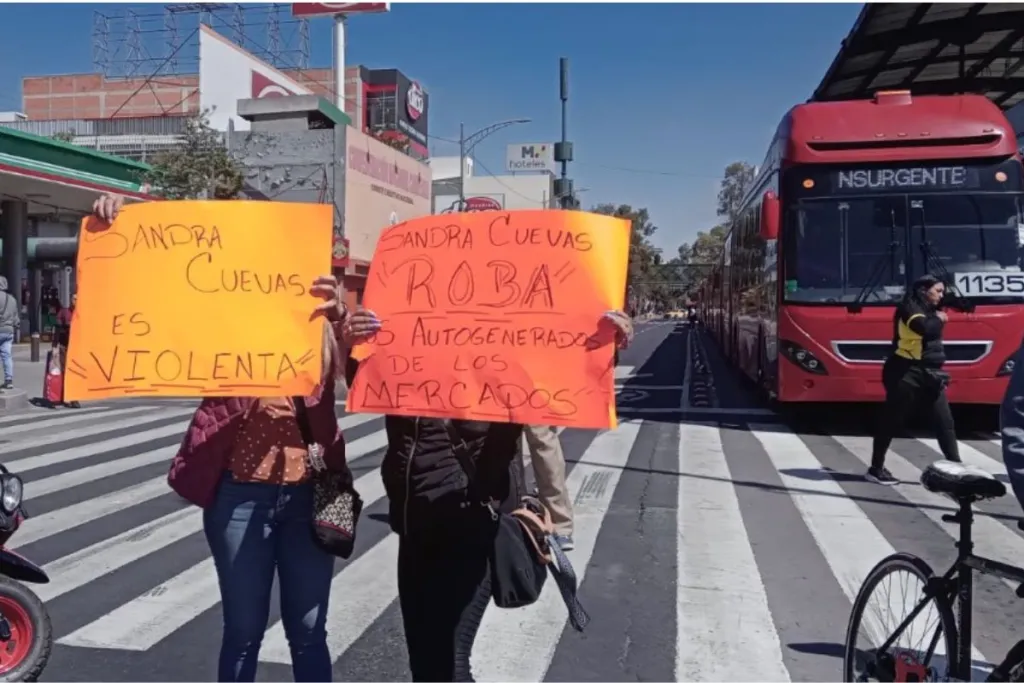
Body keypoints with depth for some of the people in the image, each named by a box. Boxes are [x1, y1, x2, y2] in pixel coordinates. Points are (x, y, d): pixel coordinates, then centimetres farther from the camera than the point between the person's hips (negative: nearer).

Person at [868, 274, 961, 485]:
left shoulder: (928, 310, 16)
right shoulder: (909, 307, -10)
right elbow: (925, 328, -28)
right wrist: (939, 319, -12)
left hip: (930, 374, 8)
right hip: (907, 374, -8)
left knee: (945, 422, 4)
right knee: (891, 421, 0)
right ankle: (876, 469, 9)